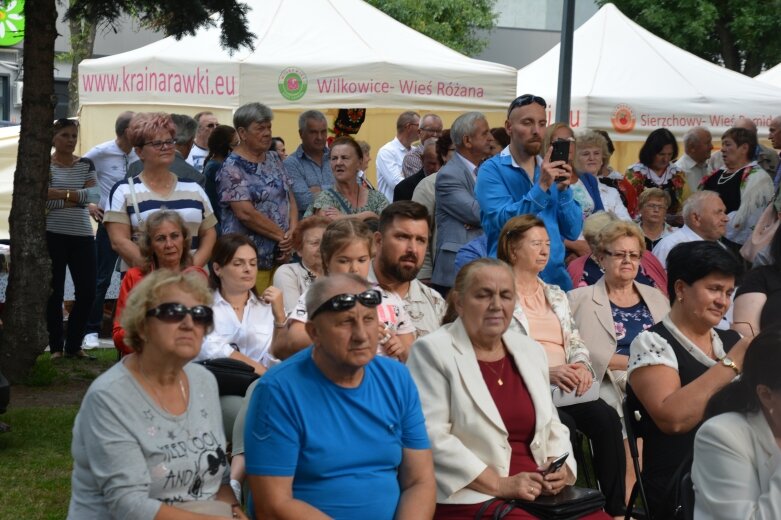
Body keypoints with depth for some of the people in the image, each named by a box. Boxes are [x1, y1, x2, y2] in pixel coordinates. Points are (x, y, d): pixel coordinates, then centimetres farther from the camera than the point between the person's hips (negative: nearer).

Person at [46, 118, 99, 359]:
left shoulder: (86, 164, 9)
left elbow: (95, 194, -5)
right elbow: (40, 200, -15)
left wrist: (60, 193, -13)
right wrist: (75, 199, -14)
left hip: (82, 236, 4)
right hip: (52, 236, -3)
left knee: (87, 292, 1)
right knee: (54, 293, 1)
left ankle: (74, 345, 14)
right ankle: (56, 347, 9)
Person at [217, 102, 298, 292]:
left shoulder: (274, 159, 13)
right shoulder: (233, 168, -9)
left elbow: (290, 198, 13)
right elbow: (245, 213, -18)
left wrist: (292, 232, -5)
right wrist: (283, 235, -12)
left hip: (280, 256, 6)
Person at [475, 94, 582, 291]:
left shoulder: (551, 170, 8)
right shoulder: (492, 169, -5)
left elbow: (573, 232, 4)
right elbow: (502, 222, -18)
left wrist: (564, 190, -11)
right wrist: (541, 188, -25)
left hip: (556, 276, 4)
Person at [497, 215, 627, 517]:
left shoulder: (556, 295, 23)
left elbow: (576, 343, 17)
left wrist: (582, 366, -7)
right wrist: (546, 372, -19)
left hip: (566, 388, 5)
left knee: (606, 417, -24)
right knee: (564, 424, -34)